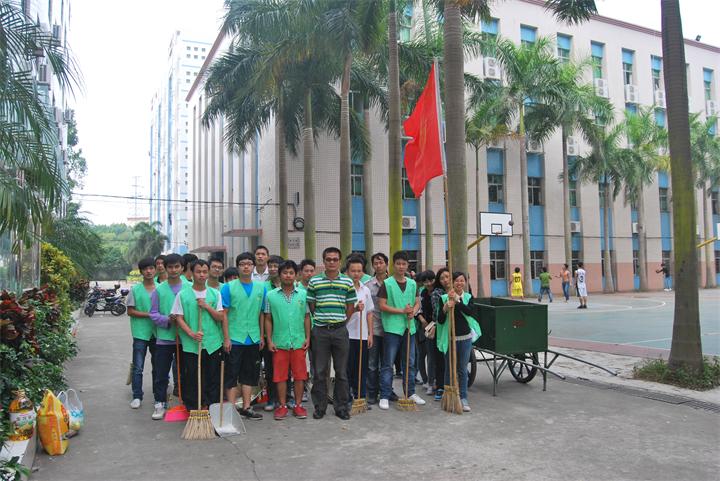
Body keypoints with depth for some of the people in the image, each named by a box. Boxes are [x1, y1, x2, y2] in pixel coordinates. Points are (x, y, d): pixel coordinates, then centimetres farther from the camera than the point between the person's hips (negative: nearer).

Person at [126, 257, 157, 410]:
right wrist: (148, 314, -14)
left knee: (157, 366, 12)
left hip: (157, 332, 2)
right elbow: (130, 311, -3)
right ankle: (137, 396, 11)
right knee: (138, 367, 0)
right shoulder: (135, 289, -2)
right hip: (140, 333, -2)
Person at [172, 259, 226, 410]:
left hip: (213, 343, 2)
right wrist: (191, 333, -14)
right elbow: (179, 318, -1)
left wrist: (207, 306, -11)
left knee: (213, 378, 6)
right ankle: (193, 409, 17)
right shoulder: (183, 295, 1)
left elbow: (220, 317, 3)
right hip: (191, 344, -1)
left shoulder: (215, 294, 6)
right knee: (192, 378, 4)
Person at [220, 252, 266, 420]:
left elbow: (262, 314, 11)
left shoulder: (261, 287, 6)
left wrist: (262, 336, 8)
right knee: (232, 375, 3)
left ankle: (246, 408, 22)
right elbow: (224, 314, -6)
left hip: (253, 339, 4)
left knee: (249, 375, 12)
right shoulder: (228, 287, -4)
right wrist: (226, 338, -11)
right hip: (234, 339, -4)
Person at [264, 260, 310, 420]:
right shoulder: (271, 295, 1)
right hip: (279, 343, 0)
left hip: (299, 342, 1)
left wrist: (307, 337, 1)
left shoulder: (303, 294, 3)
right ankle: (282, 406, 18)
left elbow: (306, 317, 7)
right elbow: (268, 319, 4)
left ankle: (298, 405, 17)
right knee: (280, 375, 6)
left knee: (299, 375, 5)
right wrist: (269, 340, -2)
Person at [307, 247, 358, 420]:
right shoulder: (314, 282, 2)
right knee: (320, 371, 6)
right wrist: (321, 320, 5)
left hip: (340, 330, 1)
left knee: (341, 371, 6)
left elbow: (351, 307, 9)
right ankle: (320, 407, 18)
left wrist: (339, 322, 7)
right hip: (320, 330, 0)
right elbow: (311, 306, 7)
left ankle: (341, 407, 18)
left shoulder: (347, 282, 3)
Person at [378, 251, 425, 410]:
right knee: (388, 363, -1)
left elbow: (417, 303, 14)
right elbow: (382, 306, -9)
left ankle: (410, 393, 25)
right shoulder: (387, 283, -5)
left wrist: (413, 312, -8)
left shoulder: (412, 283, 10)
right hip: (392, 327, -5)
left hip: (409, 327, 5)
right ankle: (384, 396, 5)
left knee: (410, 362, 13)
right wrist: (402, 311, -16)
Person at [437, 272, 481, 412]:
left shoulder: (468, 297, 1)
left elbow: (471, 312, -19)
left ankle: (463, 398, 15)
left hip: (465, 338, 1)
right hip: (449, 338, -1)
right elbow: (440, 320, -7)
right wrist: (446, 307, -23)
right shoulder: (445, 298, -3)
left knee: (462, 369, 7)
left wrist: (456, 301, -28)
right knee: (449, 368, 9)